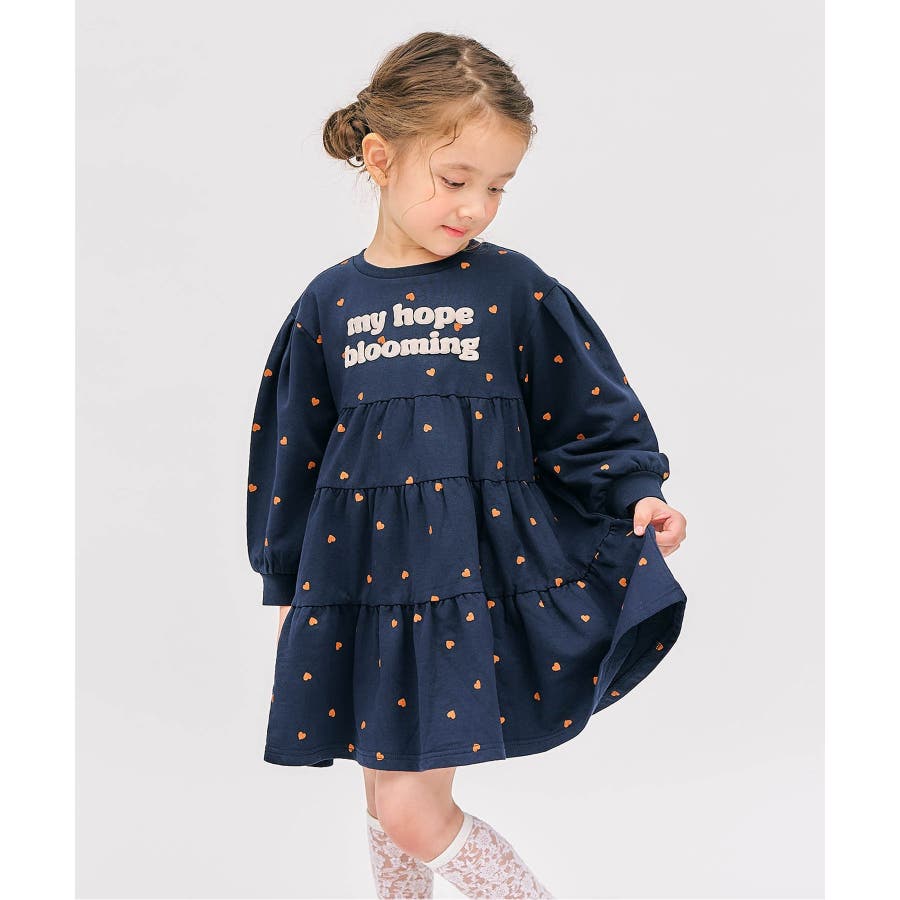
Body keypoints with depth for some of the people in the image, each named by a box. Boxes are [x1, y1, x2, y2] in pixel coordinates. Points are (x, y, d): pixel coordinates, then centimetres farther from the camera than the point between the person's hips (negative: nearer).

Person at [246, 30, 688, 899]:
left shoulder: (516, 288, -3)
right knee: (384, 795, 15)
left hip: (473, 582, -3)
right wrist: (286, 588, 14)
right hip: (361, 583, 4)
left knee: (414, 812, -7)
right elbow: (292, 454, 11)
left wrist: (636, 498, -15)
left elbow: (592, 419, 2)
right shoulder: (329, 303, 3)